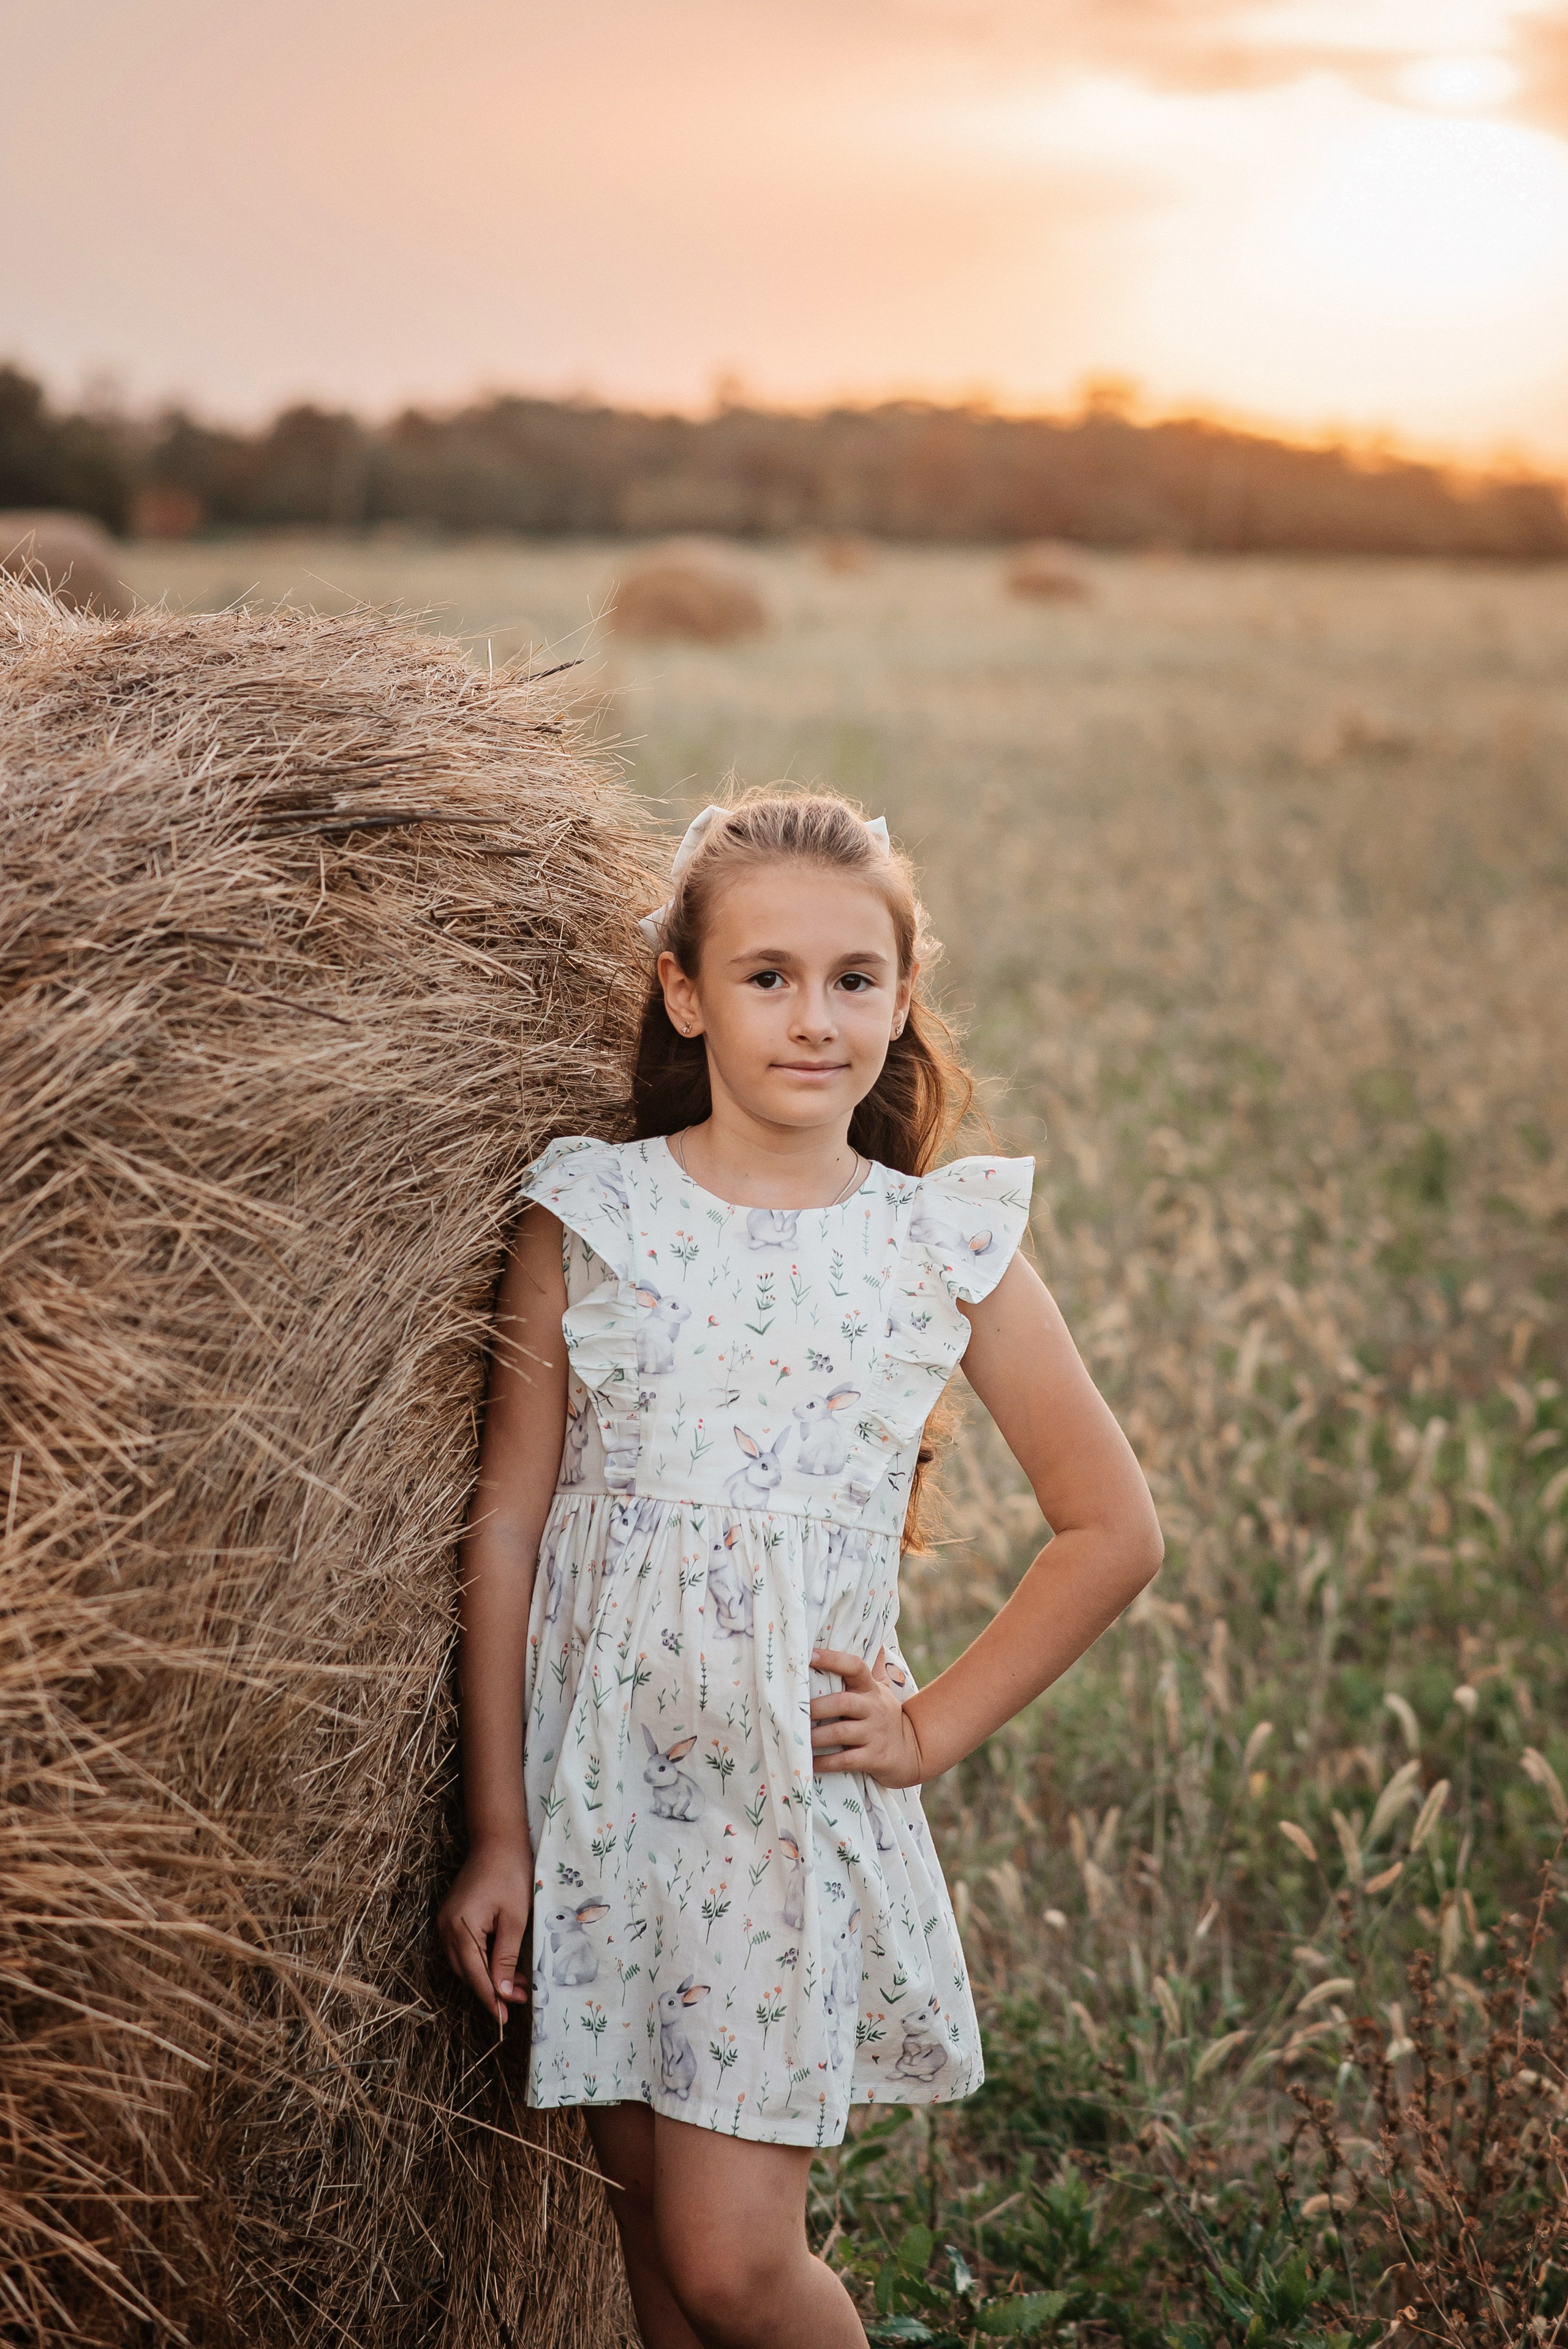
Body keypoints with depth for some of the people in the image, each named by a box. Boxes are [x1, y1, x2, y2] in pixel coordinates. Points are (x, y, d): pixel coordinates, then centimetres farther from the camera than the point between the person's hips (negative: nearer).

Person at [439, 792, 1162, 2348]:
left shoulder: (948, 1244, -3)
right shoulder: (589, 1218, -3)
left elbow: (1111, 1531, 5)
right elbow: (505, 1530, -1)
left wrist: (933, 1731, 0)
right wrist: (497, 1832, -2)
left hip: (798, 1802, -1)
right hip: (597, 1789, 1)